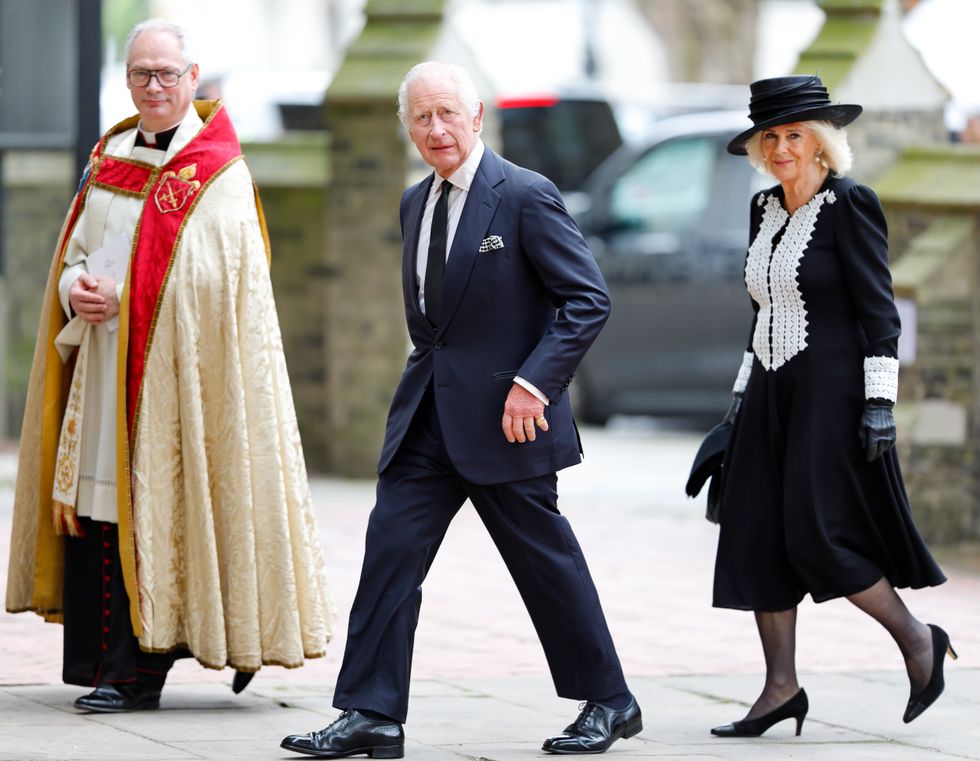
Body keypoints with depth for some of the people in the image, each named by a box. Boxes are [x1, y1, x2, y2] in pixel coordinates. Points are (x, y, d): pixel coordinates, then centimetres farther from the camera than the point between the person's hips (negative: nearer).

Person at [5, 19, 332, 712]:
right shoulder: (110, 158, 15)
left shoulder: (218, 175, -5)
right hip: (97, 368, 6)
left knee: (152, 513, -7)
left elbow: (210, 280, -13)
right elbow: (75, 252, 17)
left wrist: (120, 300, -16)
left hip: (172, 369, -6)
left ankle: (140, 671, -4)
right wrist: (74, 289, -6)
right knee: (91, 507, 2)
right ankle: (105, 664, 9)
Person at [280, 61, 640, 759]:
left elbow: (589, 299, -13)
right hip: (429, 411, 7)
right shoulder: (416, 202, 12)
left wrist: (534, 382, -19)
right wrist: (433, 365, 15)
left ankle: (610, 703, 18)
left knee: (545, 559, 3)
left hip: (504, 414, -6)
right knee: (391, 548, -3)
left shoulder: (526, 196, -11)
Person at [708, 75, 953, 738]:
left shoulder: (850, 205, -10)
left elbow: (878, 309, -12)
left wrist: (880, 402, -17)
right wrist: (744, 394, 18)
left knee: (817, 537, -11)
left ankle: (918, 639, 7)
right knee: (757, 538, 2)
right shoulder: (765, 210, 12)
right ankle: (782, 688, 7)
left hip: (832, 396, -8)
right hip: (772, 397, 8)